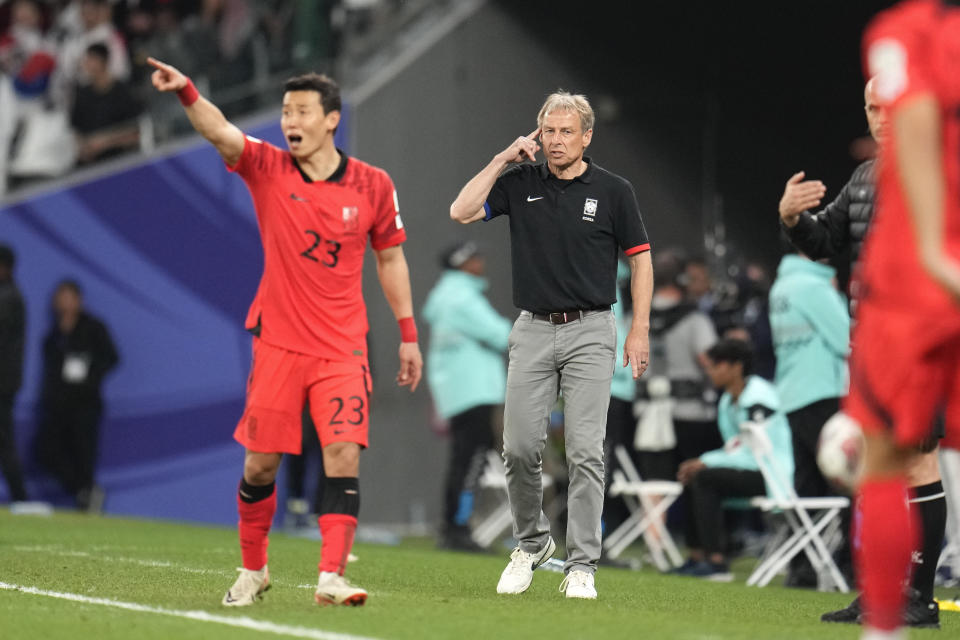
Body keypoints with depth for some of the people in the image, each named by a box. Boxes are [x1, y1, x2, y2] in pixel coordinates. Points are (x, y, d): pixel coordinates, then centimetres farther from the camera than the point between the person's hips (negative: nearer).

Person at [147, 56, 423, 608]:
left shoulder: (373, 185, 0)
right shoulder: (267, 168, -2)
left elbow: (390, 258, 12)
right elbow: (221, 132, -21)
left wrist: (408, 334, 11)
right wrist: (186, 92, -41)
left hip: (343, 349, 0)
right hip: (277, 344, 0)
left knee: (344, 457, -13)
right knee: (261, 463, 4)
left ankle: (331, 578, -13)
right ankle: (253, 571, 23)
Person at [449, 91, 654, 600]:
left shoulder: (613, 191, 1)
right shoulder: (520, 183, 5)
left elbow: (640, 259, 5)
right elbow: (461, 211, -4)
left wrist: (640, 331, -1)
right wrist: (503, 159, -6)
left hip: (590, 332, -2)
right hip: (533, 330, 2)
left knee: (585, 451, -6)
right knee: (519, 447, 0)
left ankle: (581, 566, -3)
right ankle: (530, 542, 22)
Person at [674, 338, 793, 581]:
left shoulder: (759, 399, -16)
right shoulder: (728, 401, 13)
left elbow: (755, 455, -20)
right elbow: (734, 449, 18)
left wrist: (706, 463, -15)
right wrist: (701, 462, 0)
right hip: (753, 470, 10)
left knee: (705, 478, -22)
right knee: (689, 479, 7)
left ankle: (717, 563, -25)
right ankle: (697, 556, 4)